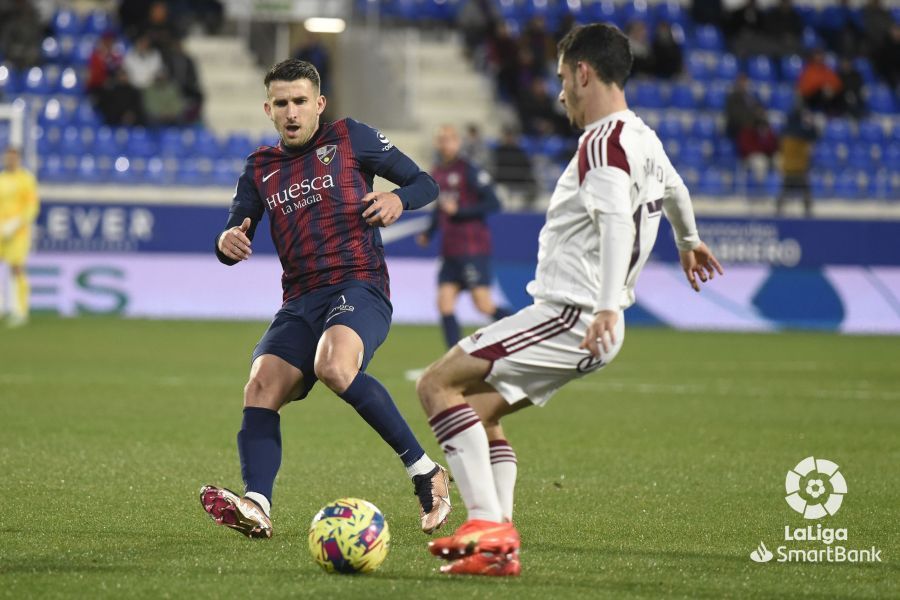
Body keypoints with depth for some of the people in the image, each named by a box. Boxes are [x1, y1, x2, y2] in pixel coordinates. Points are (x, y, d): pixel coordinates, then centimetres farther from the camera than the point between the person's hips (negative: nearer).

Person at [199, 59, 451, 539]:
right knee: (261, 386, -21)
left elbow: (426, 183, 10)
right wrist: (228, 242, -9)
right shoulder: (260, 167, 19)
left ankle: (425, 471, -24)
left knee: (333, 366, -35)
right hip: (301, 300, 5)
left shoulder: (349, 138, 8)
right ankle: (256, 505, -37)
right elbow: (232, 243, 17)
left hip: (359, 287, -5)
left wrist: (399, 199, -14)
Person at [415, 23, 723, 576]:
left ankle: (487, 527, -21)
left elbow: (617, 218, -31)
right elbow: (674, 190, 37)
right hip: (588, 323, 10)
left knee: (438, 385, -14)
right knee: (481, 411, 20)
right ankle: (500, 540, 11)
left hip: (568, 317, -10)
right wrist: (688, 241, 58)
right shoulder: (645, 140, 16)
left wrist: (608, 307, -42)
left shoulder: (603, 142, -15)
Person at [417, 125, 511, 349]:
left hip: (473, 249, -7)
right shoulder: (437, 173, 12)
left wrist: (458, 211, -18)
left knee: (484, 305, -10)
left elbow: (493, 203, -14)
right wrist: (429, 233, 15)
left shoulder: (469, 171, -10)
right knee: (445, 304, -1)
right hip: (449, 250, 7)